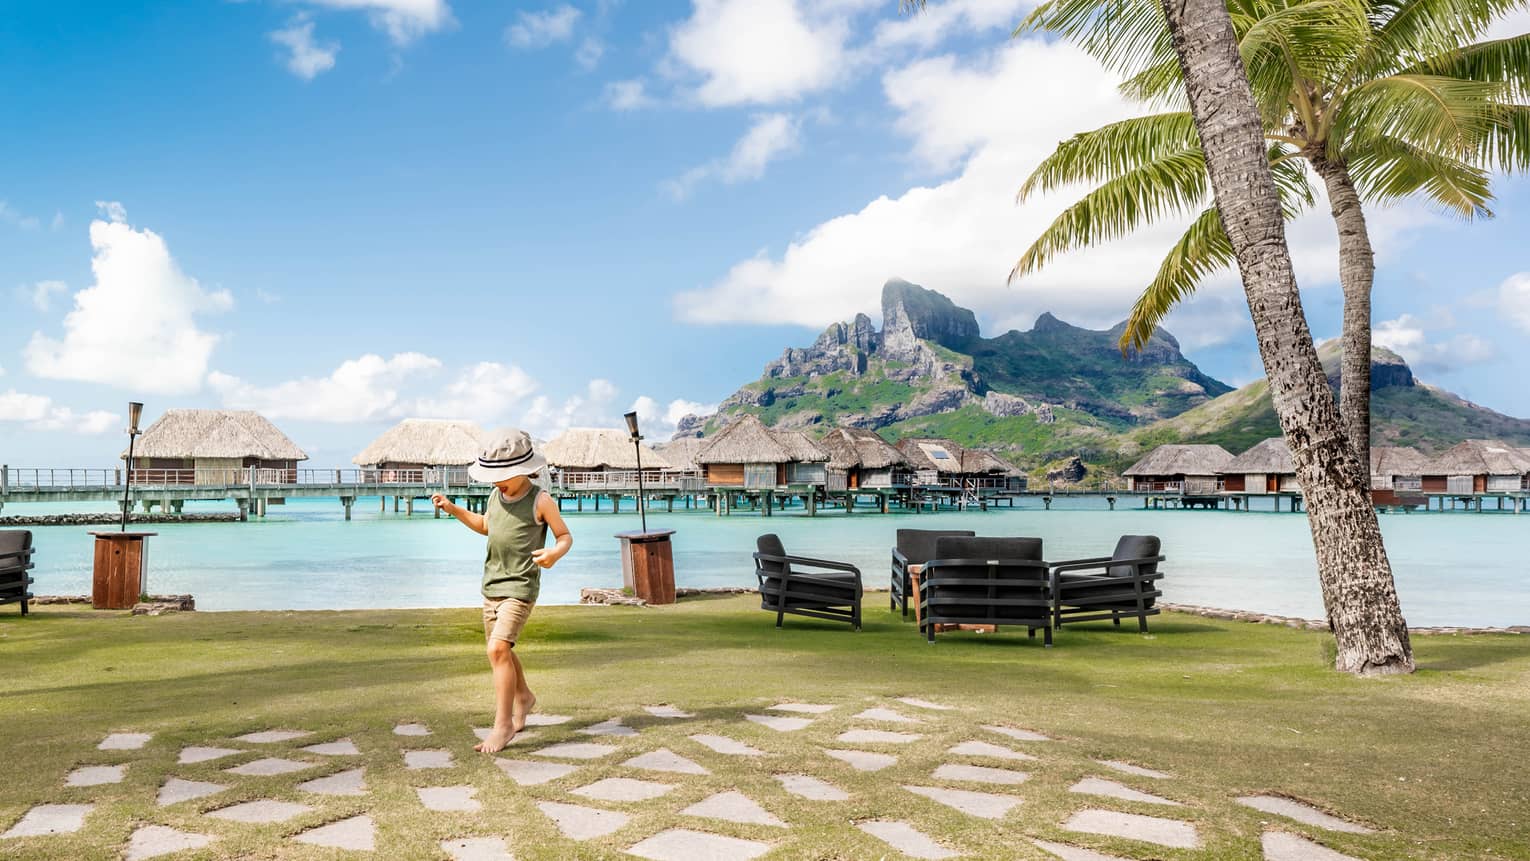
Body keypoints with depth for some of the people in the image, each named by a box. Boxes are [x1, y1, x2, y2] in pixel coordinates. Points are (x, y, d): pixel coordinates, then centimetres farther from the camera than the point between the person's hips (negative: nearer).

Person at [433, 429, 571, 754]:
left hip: (520, 588, -7)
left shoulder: (540, 501, -11)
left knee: (498, 648, -18)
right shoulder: (496, 497, 7)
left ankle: (503, 724, -11)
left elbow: (565, 536, -5)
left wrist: (555, 553, -27)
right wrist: (453, 509, 14)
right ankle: (523, 697, 43)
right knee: (501, 651, 18)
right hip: (492, 584, 7)